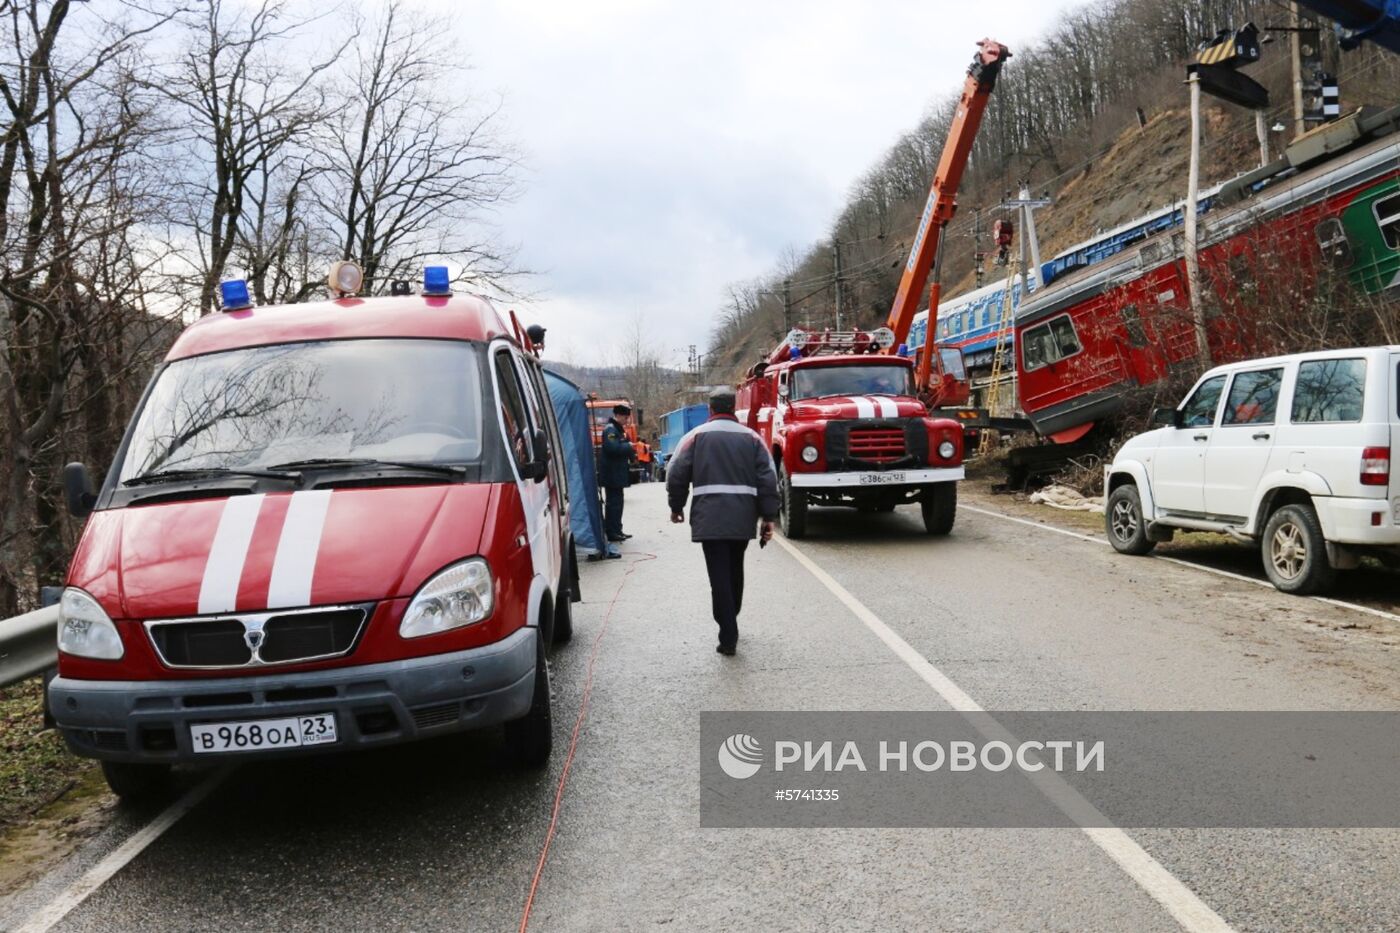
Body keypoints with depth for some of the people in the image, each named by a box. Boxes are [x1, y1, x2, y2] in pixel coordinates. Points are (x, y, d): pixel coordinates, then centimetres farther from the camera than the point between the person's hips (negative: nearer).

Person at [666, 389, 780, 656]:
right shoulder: (751, 438, 9)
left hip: (710, 518, -3)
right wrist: (769, 517, 5)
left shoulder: (696, 436, 3)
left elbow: (676, 474, 1)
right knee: (735, 571, 19)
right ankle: (730, 624, 32)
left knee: (719, 576, -3)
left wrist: (676, 506, 15)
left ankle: (728, 637, -9)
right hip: (743, 518, 3)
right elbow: (767, 479, 3)